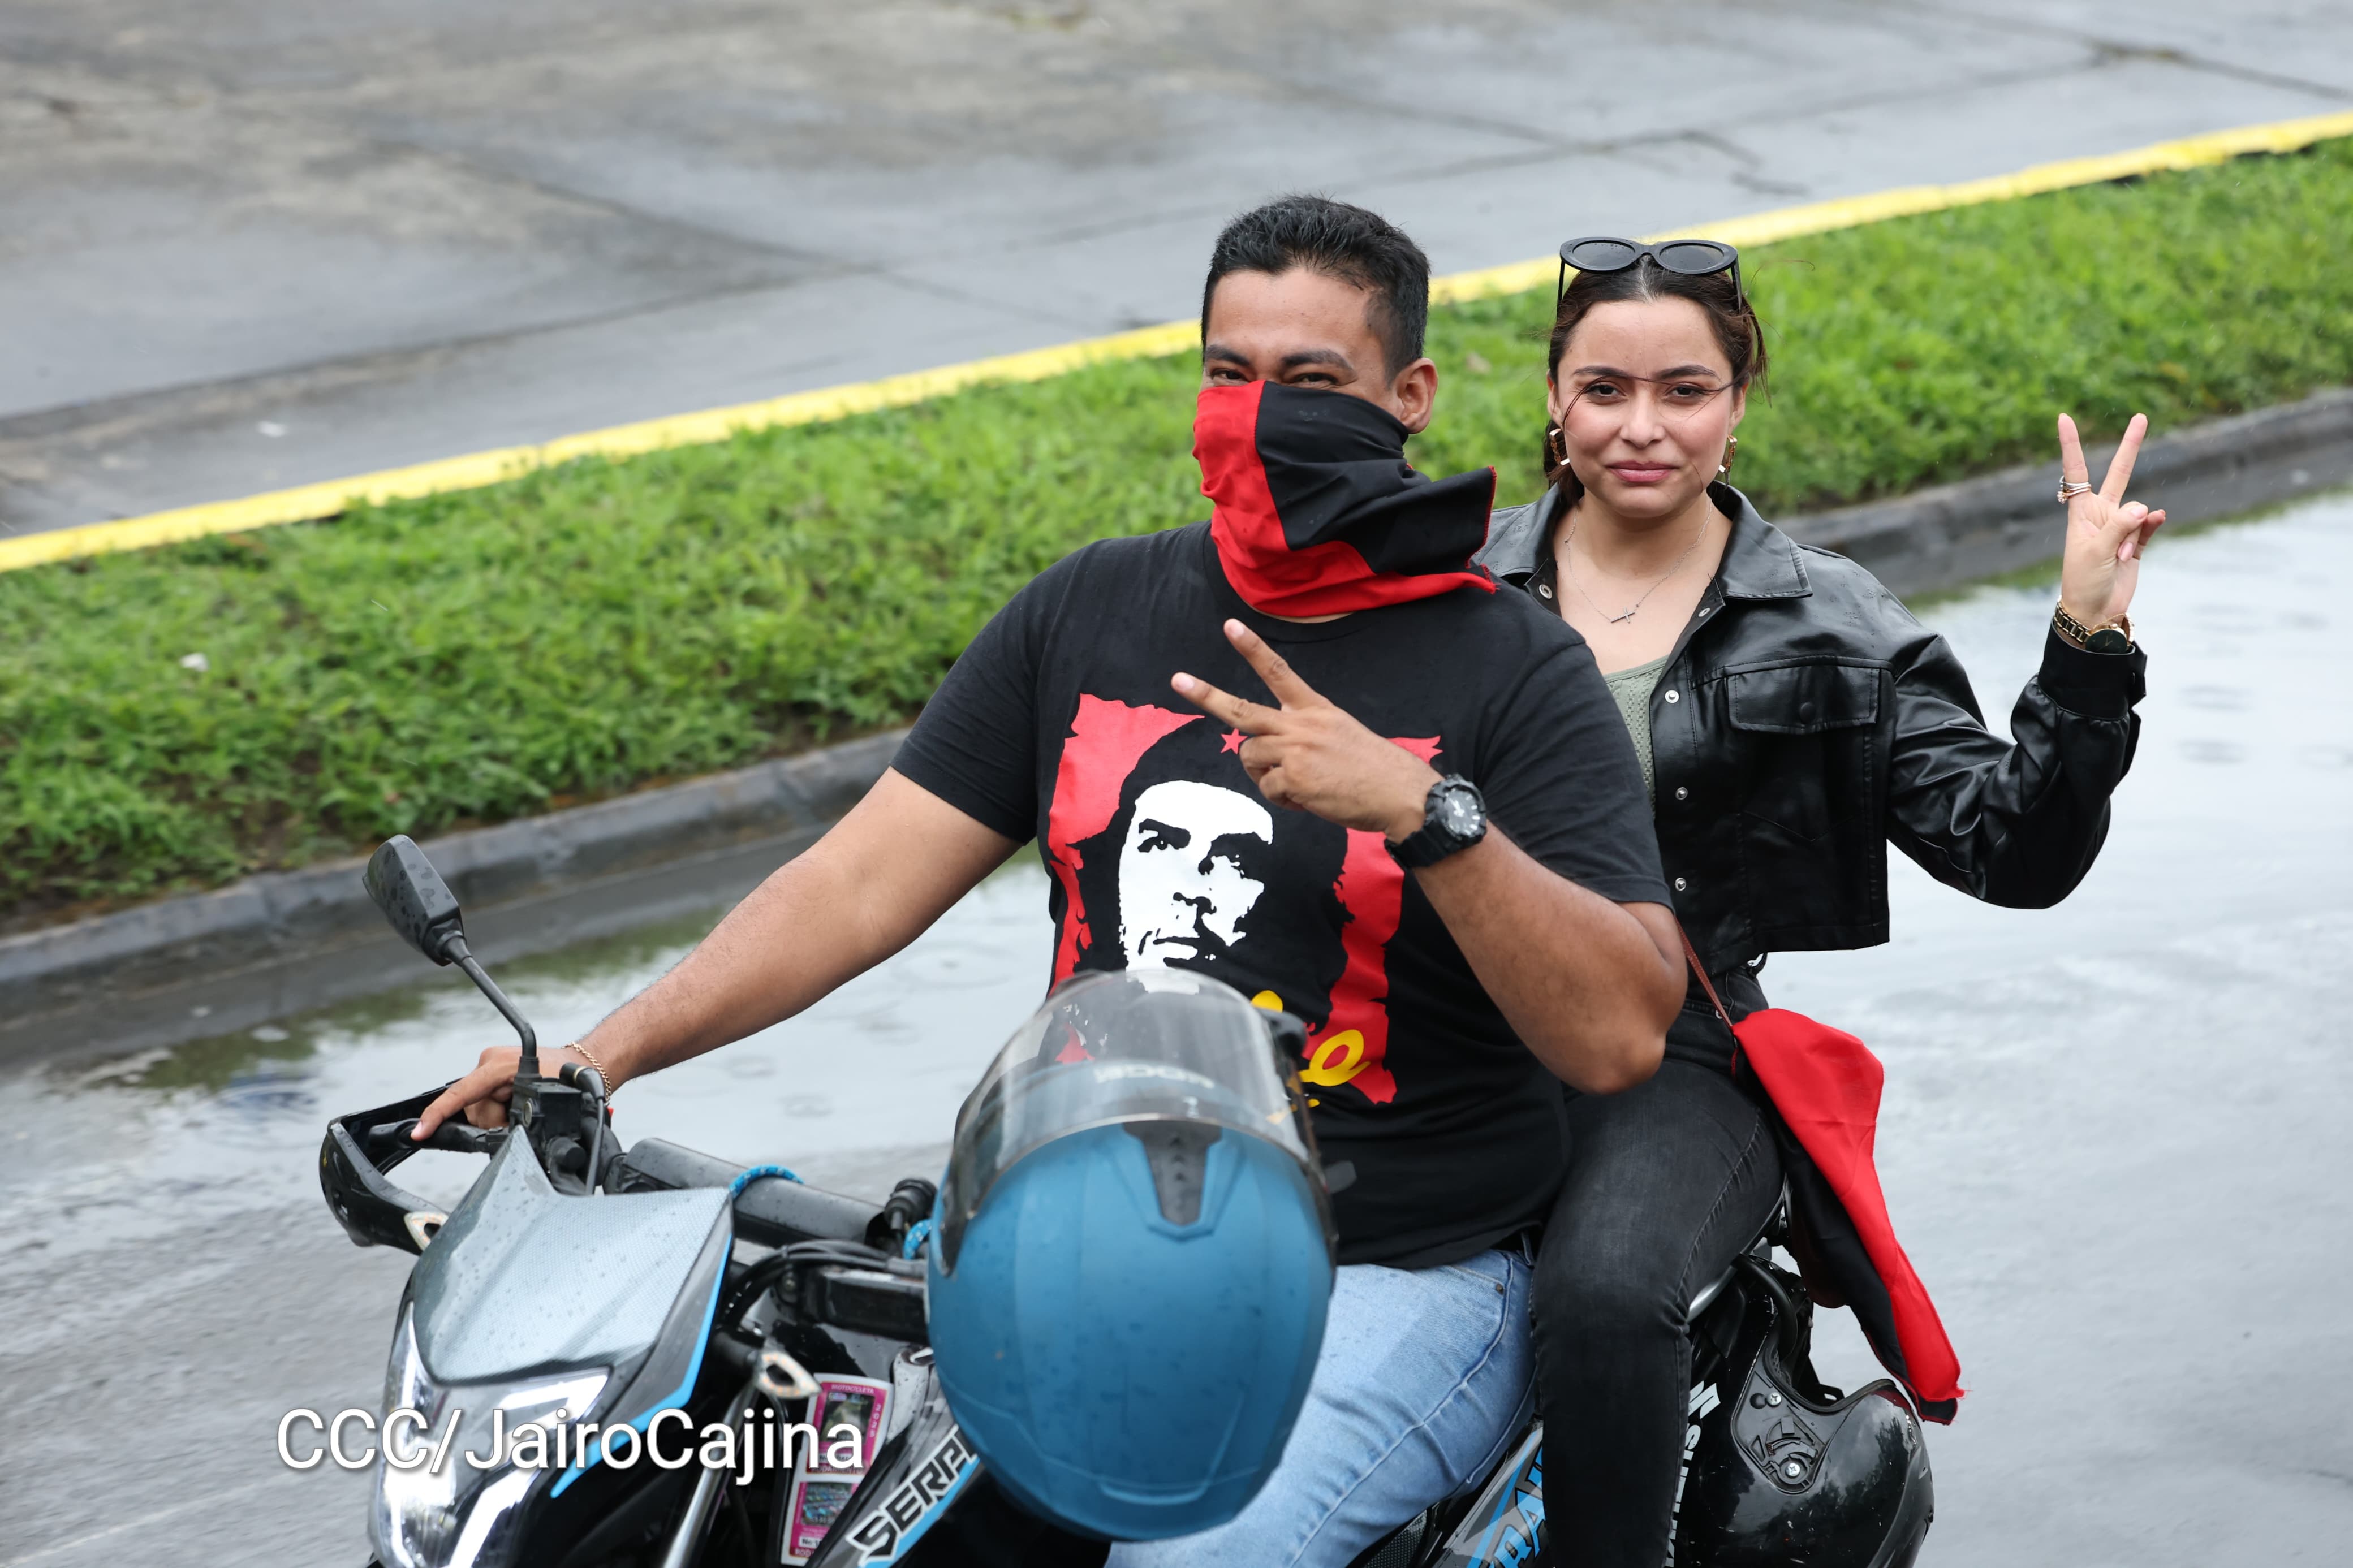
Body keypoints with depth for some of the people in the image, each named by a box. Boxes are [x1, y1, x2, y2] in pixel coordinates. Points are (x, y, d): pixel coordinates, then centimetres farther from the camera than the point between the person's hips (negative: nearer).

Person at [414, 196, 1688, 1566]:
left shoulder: (1519, 669, -4)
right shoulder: (1093, 609, 10)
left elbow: (1623, 1035, -15)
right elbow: (865, 880, 5)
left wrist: (1424, 813, -28)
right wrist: (603, 1052, -7)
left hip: (1391, 1286, -4)